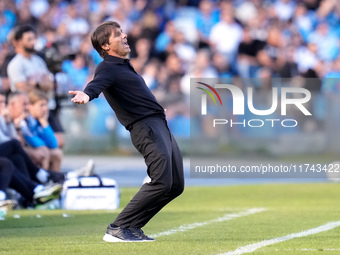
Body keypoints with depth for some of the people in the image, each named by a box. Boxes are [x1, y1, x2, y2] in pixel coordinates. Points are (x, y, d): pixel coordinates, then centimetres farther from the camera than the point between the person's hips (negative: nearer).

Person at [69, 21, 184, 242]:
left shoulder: (124, 65, 21)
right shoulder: (108, 68, -8)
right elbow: (97, 83, -31)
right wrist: (86, 94, -52)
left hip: (161, 125, 10)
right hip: (146, 127, -10)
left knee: (176, 185, 7)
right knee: (161, 182, -21)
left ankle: (132, 227, 8)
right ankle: (118, 229, -17)